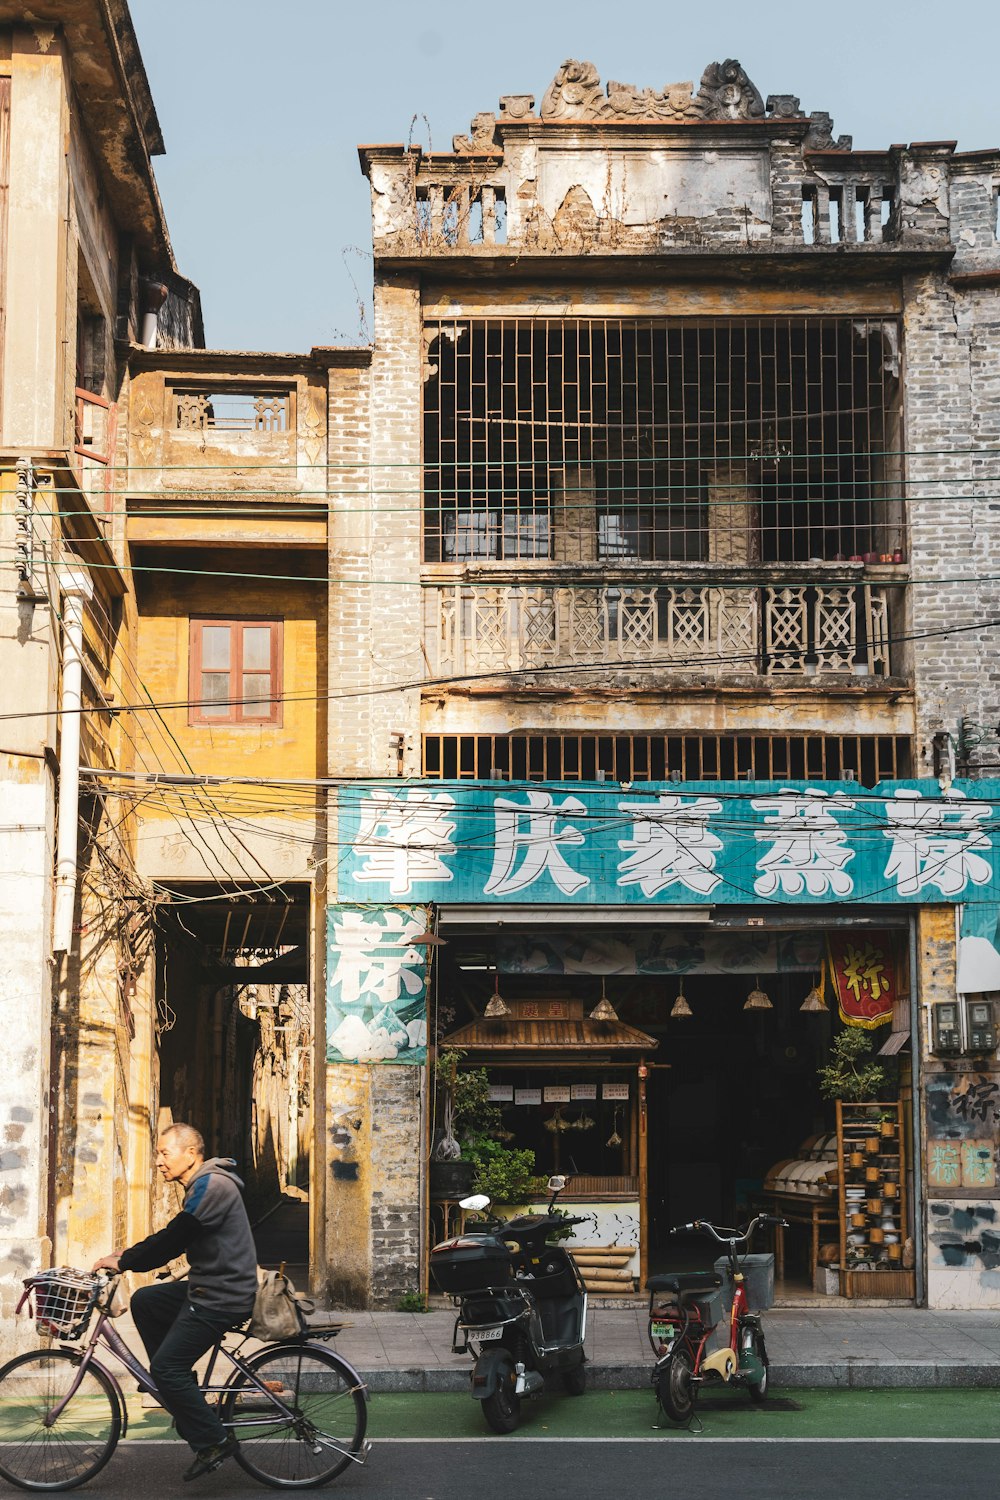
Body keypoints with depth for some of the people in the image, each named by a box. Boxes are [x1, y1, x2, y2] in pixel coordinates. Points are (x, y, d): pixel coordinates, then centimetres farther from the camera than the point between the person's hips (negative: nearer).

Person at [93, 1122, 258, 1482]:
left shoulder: (211, 1186, -18)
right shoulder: (203, 1186, 15)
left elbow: (173, 1239, -20)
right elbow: (175, 1238, 20)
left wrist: (123, 1262, -12)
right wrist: (128, 1255, 11)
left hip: (223, 1296, -10)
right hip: (208, 1288, 10)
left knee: (166, 1367, -10)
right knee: (145, 1301, 17)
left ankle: (214, 1442, -4)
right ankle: (179, 1388, 19)